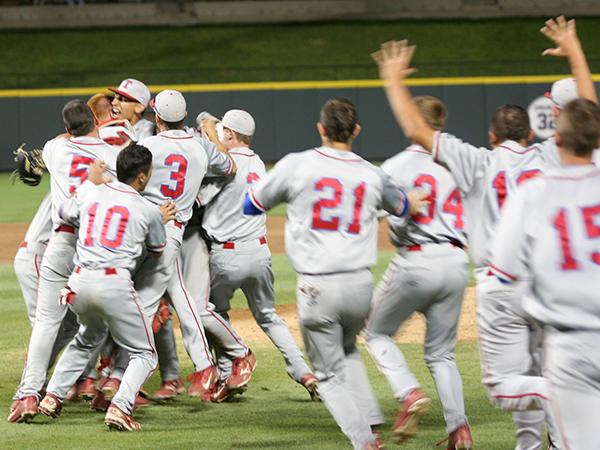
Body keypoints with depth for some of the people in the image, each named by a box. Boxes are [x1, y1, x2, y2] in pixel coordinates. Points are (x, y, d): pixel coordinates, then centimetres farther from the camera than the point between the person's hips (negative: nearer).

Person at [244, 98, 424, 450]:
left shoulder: (296, 165, -4)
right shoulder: (372, 175, 5)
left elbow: (251, 206, 9)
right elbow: (403, 206, 27)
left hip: (316, 288, -3)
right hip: (360, 285, 3)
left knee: (330, 372, 10)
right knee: (347, 351, 30)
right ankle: (370, 420, 16)